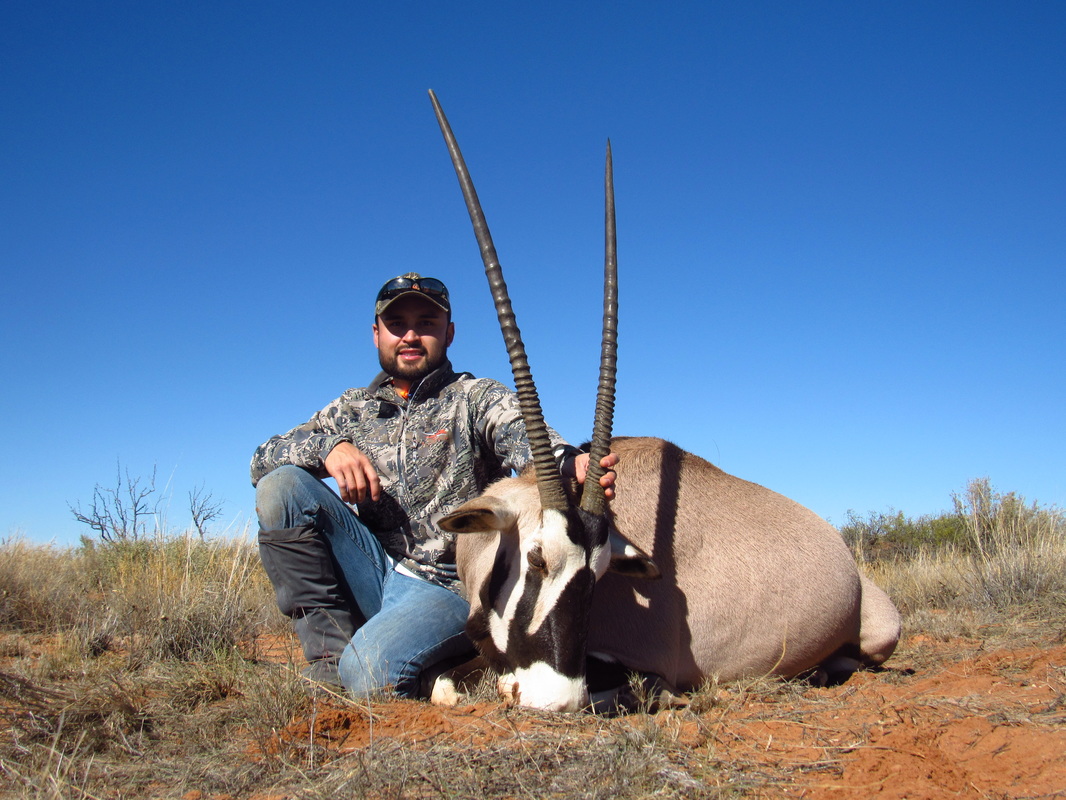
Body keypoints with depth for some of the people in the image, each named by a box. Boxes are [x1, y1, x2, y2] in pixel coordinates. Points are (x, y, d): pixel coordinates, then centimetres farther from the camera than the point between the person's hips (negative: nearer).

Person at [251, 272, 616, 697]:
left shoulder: (477, 398, 2)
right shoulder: (353, 408, 14)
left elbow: (523, 438, -22)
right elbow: (263, 458, 6)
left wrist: (570, 462, -46)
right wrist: (328, 446, -15)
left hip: (449, 586, -5)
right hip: (376, 572, 5)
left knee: (367, 670, -32)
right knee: (279, 486, -11)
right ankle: (332, 651, -7)